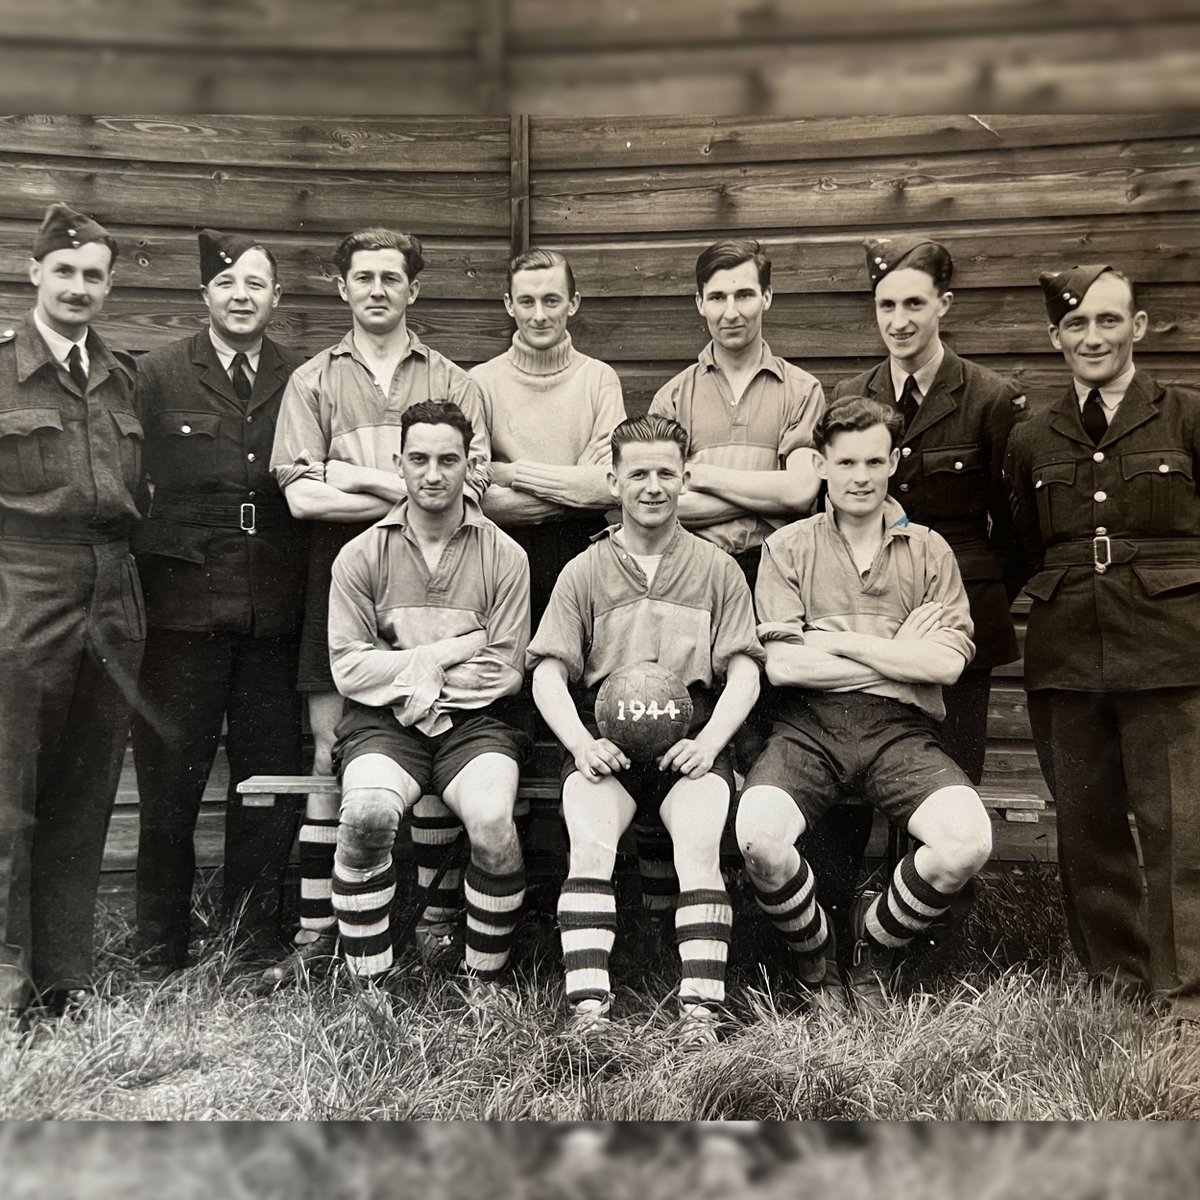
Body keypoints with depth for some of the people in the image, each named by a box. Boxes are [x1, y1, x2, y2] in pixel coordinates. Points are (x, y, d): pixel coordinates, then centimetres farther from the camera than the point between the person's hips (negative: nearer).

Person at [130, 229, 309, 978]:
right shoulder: (156, 377, 4)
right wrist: (143, 561, -7)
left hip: (275, 611, 2)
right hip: (183, 607, -2)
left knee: (272, 782, 8)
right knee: (170, 782, 4)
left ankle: (256, 942, 23)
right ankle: (162, 954, 18)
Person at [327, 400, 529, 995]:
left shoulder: (504, 556, 6)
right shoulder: (361, 555, 7)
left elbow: (506, 672, 2)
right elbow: (348, 670, 0)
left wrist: (418, 671, -5)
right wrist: (449, 650, -5)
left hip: (473, 722, 0)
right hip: (382, 724, 0)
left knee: (493, 825, -29)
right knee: (366, 814, -32)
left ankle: (485, 983, -4)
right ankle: (368, 985, -12)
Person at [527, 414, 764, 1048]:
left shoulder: (717, 569, 14)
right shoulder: (584, 572, 13)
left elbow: (744, 673, 8)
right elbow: (548, 671, 6)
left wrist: (706, 741, -9)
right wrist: (582, 743, -11)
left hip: (691, 740, 0)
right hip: (603, 740, 0)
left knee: (700, 846, -27)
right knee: (589, 846, -26)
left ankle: (700, 1012, -26)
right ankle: (588, 1013, -28)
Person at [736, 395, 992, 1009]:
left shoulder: (928, 550, 15)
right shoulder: (787, 547, 11)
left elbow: (948, 662, 1)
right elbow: (782, 665, -3)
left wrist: (836, 640, -3)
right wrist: (902, 652, 0)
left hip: (899, 728, 2)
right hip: (808, 725, -1)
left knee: (969, 838, -26)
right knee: (759, 834, -30)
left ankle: (873, 941, 8)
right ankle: (814, 952, 5)